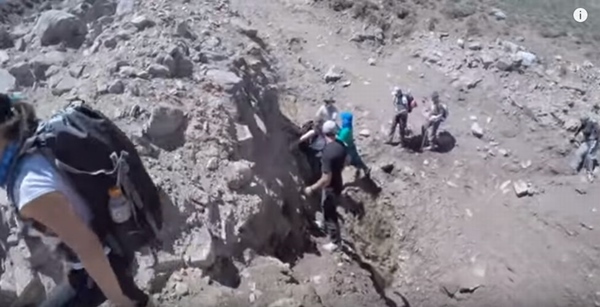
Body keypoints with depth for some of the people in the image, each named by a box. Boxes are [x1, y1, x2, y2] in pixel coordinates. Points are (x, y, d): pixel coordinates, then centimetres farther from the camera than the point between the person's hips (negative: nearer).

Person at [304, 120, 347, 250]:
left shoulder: (327, 153, -33)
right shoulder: (341, 145, -8)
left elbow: (326, 179, -30)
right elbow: (344, 163, 10)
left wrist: (312, 188, -18)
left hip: (330, 188, -8)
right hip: (338, 184, 8)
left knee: (330, 214, 13)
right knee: (328, 210, 32)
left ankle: (336, 242, 30)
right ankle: (326, 227, 56)